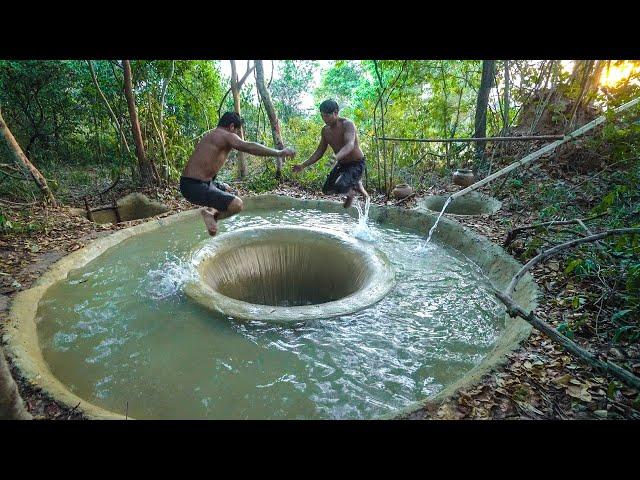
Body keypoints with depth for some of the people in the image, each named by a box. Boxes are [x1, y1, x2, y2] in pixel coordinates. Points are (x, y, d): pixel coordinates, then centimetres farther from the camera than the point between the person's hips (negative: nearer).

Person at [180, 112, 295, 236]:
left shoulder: (211, 135, 19)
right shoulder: (226, 136, -12)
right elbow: (249, 147, -27)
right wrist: (280, 153, -26)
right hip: (195, 187, -10)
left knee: (226, 189, 34)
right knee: (237, 205, -21)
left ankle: (211, 211, 12)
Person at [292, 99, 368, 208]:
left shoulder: (347, 124, -23)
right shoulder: (325, 130, -1)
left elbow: (350, 145, -39)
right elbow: (319, 152, 6)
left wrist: (337, 157, -59)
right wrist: (303, 165, -5)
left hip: (356, 164, -8)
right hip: (341, 164, 8)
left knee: (339, 187, -30)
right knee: (326, 189, 11)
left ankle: (351, 191, 8)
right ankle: (356, 185, 28)